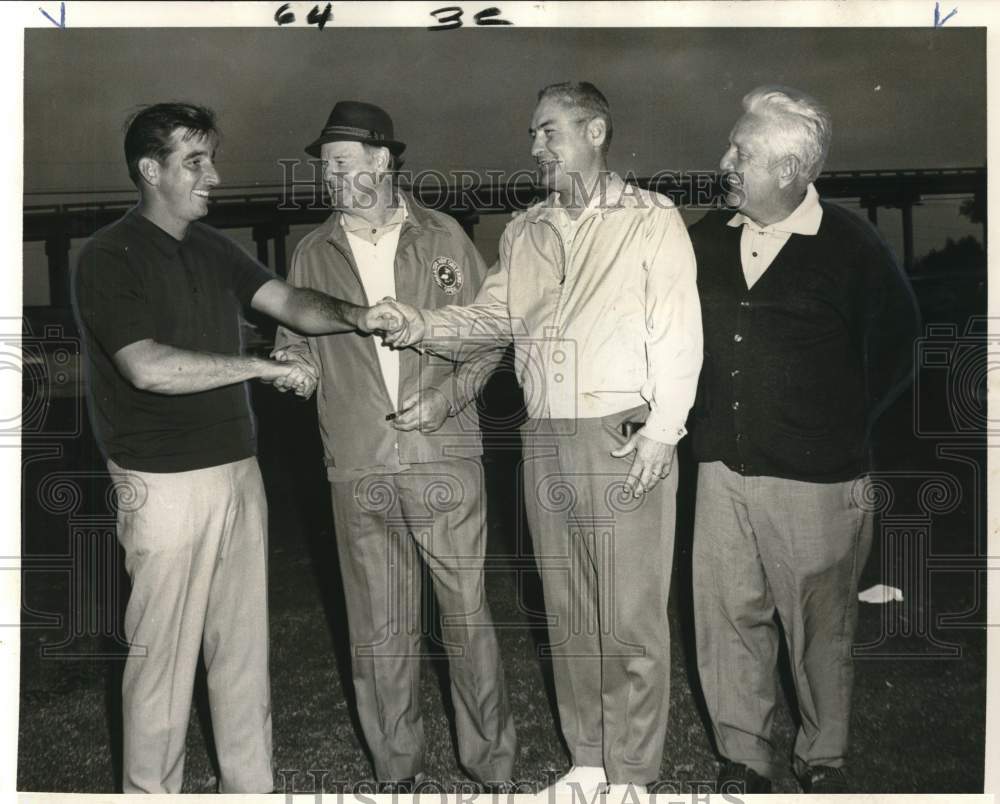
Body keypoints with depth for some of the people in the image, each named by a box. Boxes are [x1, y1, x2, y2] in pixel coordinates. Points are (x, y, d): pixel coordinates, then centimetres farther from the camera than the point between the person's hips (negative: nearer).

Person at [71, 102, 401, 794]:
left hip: (239, 470, 7)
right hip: (166, 483, -7)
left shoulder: (213, 249, 12)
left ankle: (252, 784, 26)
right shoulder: (109, 258, -10)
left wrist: (349, 315, -17)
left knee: (245, 644, 13)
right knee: (164, 652, 3)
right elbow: (149, 368, -23)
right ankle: (151, 790, 19)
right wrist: (266, 367, -19)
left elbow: (288, 302, 3)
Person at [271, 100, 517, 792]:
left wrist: (445, 396, -8)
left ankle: (494, 762, 21)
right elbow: (296, 344, 13)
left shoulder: (442, 237, 5)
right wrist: (295, 366, -10)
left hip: (445, 458, -1)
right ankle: (397, 771, 25)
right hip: (358, 471, 2)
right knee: (380, 631, 9)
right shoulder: (313, 254, 9)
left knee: (468, 615, 4)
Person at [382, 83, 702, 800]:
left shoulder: (652, 218, 0)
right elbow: (494, 317, 11)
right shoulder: (523, 233, 15)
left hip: (626, 443, -5)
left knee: (631, 619, 1)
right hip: (546, 443, 5)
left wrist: (661, 431, -13)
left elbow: (678, 331, -5)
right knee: (568, 614, 13)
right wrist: (422, 326, -6)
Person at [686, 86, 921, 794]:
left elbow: (896, 341, 3)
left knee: (820, 628, 10)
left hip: (816, 479, -4)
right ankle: (744, 758, 27)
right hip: (724, 469, 4)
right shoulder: (708, 239, 4)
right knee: (729, 619, 10)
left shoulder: (850, 245, -9)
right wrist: (704, 420, 12)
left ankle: (824, 759, 31)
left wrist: (842, 424, 5)